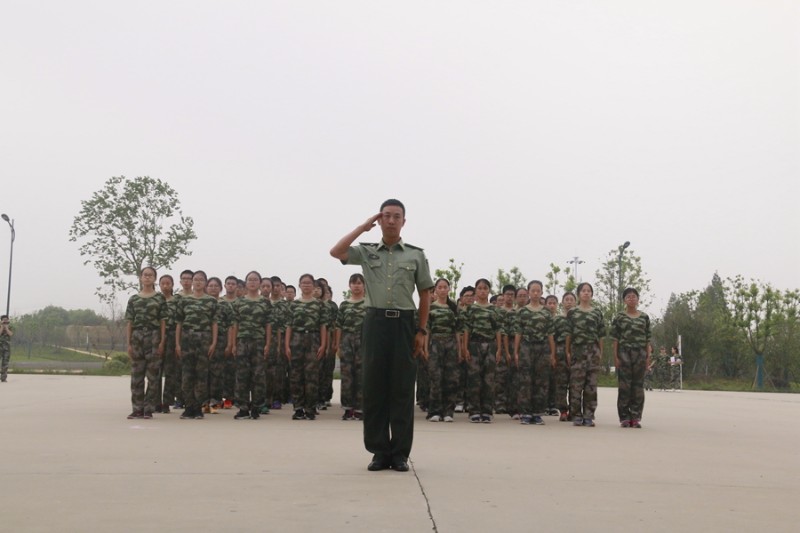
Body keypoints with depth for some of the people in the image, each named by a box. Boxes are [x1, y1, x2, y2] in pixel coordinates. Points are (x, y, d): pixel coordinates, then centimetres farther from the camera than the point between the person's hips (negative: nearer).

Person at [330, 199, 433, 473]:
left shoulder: (416, 255, 7)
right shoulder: (367, 252, 9)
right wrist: (363, 227, -1)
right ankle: (379, 451, 11)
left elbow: (425, 295, 8)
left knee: (402, 389, 1)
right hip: (375, 322, 1)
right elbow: (335, 252, -7)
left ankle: (400, 453, 9)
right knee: (374, 388, 2)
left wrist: (421, 331, 1)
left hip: (404, 323, -1)